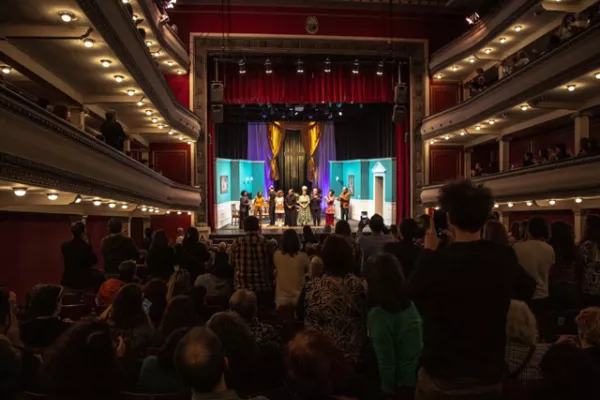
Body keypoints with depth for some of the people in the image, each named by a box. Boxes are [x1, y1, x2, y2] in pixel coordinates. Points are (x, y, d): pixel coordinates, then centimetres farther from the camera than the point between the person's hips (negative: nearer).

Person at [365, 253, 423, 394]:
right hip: (414, 383, 6)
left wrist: (388, 389, -5)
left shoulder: (377, 315, -23)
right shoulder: (413, 306, -5)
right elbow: (421, 350, 4)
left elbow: (386, 363, -18)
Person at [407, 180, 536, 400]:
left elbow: (411, 293, -2)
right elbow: (524, 292, 10)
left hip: (441, 375, -2)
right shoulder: (505, 258, -13)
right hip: (489, 375, 2)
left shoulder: (436, 261, -23)